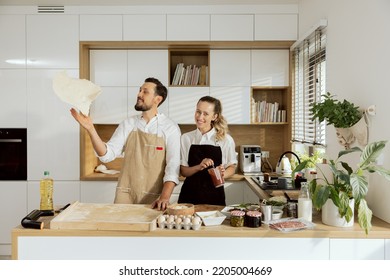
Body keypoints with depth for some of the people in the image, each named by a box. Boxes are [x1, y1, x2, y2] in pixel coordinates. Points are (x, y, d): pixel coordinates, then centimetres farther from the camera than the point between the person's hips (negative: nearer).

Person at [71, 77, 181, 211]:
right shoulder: (128, 124, 3)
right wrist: (90, 129, -16)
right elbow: (107, 154, -4)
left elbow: (173, 166, -11)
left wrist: (165, 197, -23)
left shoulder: (170, 128, -5)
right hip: (125, 196, 2)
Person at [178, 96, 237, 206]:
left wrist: (223, 174, -14)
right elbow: (183, 171, 2)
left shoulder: (226, 140, -3)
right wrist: (199, 167, -17)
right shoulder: (186, 138, 2)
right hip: (190, 194, 1)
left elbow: (232, 167, 7)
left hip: (214, 195, -1)